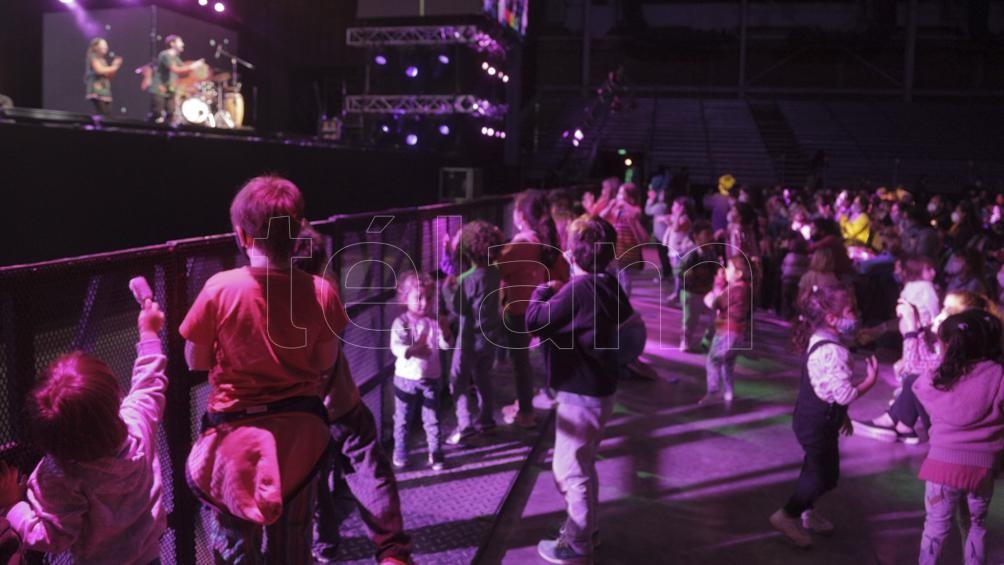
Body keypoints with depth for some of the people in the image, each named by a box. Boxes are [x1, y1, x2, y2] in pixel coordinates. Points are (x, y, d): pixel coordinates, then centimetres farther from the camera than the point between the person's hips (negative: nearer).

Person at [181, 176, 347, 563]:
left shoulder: (220, 289, -18)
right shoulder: (321, 292, -12)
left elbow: (195, 362, -7)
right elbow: (325, 363, -2)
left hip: (238, 429, -2)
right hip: (300, 428, 2)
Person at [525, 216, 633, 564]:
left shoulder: (578, 291, -24)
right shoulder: (608, 285, 3)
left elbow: (535, 321, -19)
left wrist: (543, 291, 0)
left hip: (581, 393, -9)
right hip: (596, 387, 9)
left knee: (571, 469, 4)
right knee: (581, 464, 24)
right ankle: (586, 525, 40)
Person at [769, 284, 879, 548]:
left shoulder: (819, 340, 4)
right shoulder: (832, 351, -29)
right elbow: (845, 394, -28)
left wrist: (841, 416, 22)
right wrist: (871, 379, -12)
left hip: (811, 418, 10)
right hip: (818, 423, -10)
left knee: (815, 468, 25)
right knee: (825, 475, 5)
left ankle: (807, 511, 44)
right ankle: (787, 515, 16)